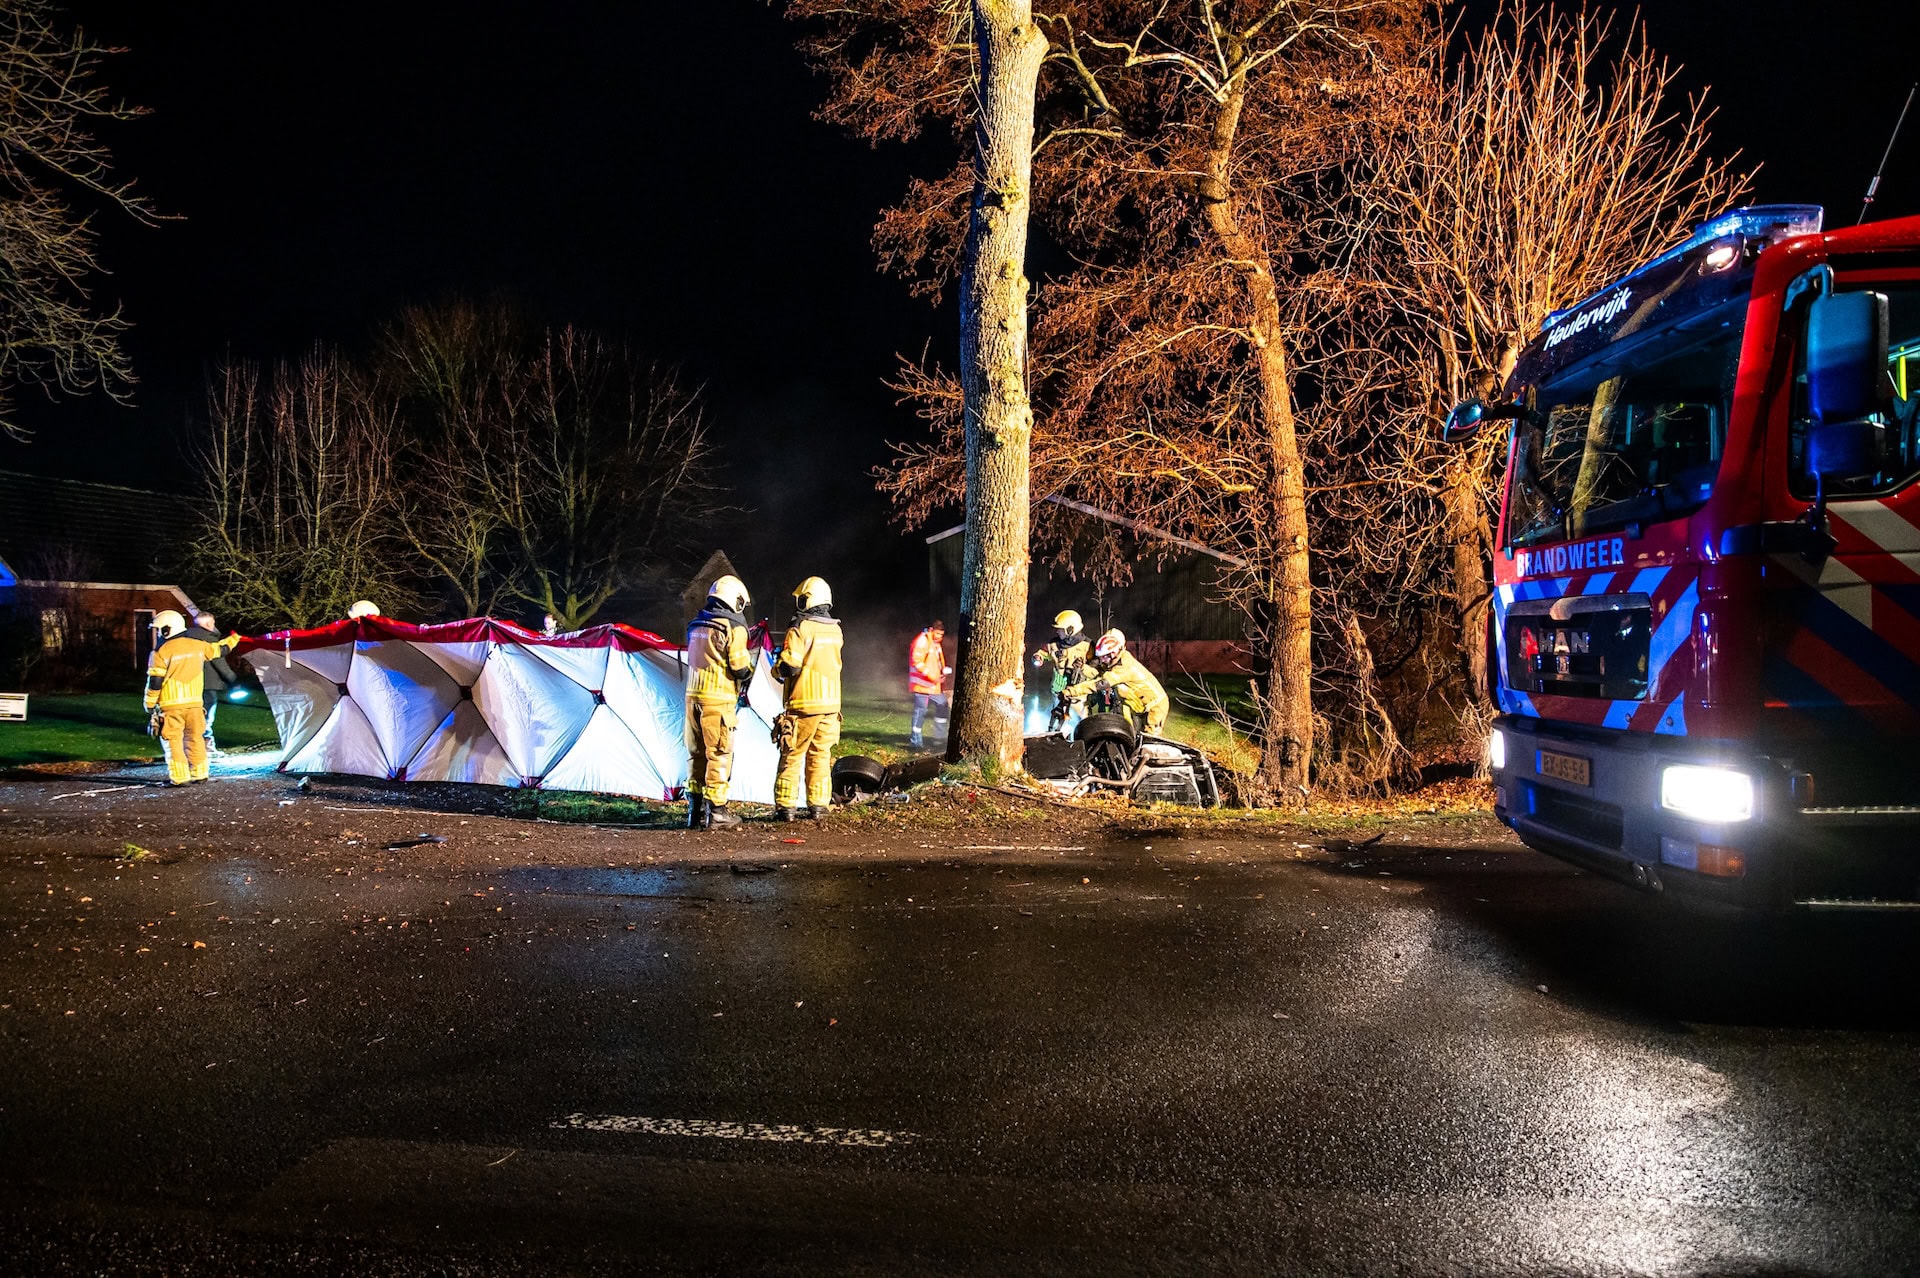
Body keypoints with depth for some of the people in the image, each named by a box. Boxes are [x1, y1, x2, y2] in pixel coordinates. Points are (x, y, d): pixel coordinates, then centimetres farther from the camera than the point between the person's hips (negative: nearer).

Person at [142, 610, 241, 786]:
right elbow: (219, 649, 23)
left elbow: (155, 681, -10)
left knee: (173, 741, 1)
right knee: (195, 738, 14)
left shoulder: (162, 651, -10)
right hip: (195, 703, 5)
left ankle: (180, 777, -2)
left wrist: (149, 703, 1)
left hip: (171, 705, -5)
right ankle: (199, 773, 19)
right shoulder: (198, 646, 5)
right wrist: (234, 638, 42)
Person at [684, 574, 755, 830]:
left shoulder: (696, 624, 13)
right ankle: (715, 811, 0)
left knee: (696, 753, 13)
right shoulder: (734, 627, -10)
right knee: (719, 754, -1)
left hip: (693, 695, 7)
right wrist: (748, 679, 11)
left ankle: (695, 810, 17)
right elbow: (741, 667, -11)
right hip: (718, 699, -7)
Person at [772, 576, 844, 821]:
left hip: (803, 704, -6)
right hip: (831, 703, 6)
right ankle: (818, 806, 13)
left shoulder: (800, 629, -13)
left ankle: (785, 806, 4)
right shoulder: (835, 630, 9)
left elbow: (789, 665, -18)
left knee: (791, 756, 2)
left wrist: (776, 671, 3)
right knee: (820, 756, 11)